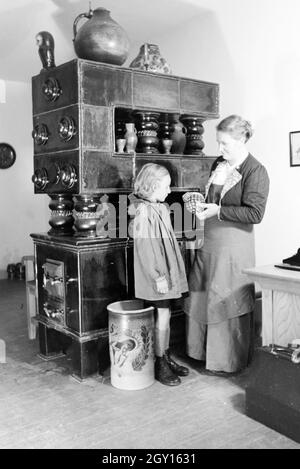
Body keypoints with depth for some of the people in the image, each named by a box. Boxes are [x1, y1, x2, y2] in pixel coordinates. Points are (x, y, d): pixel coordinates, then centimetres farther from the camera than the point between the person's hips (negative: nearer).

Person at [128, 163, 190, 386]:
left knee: (165, 315, 15)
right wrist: (158, 276, -21)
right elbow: (145, 248, -21)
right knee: (162, 316, 0)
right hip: (157, 275, -9)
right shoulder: (143, 212, -18)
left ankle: (167, 357, 28)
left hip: (167, 271, 9)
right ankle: (160, 365, 14)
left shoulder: (161, 208, 11)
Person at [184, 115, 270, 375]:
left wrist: (218, 211, -20)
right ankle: (204, 351, 32)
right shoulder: (219, 165, 12)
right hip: (209, 241, 7)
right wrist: (201, 203, 4)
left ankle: (231, 361, 22)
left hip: (234, 244, -7)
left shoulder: (255, 171, -10)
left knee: (229, 303, 3)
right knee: (200, 298, 12)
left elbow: (255, 213, -17)